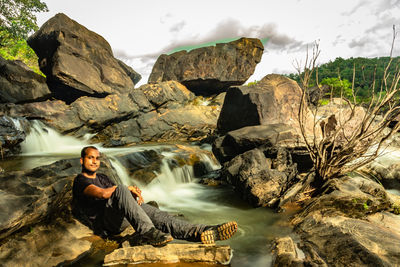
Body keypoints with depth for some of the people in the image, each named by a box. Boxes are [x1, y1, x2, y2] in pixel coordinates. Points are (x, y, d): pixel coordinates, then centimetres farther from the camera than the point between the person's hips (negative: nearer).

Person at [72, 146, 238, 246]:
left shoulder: (102, 178, 28)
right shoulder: (80, 181, 3)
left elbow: (118, 197, 18)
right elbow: (102, 193, -17)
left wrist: (134, 194, -5)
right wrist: (128, 189, -8)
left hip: (122, 216, 7)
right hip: (103, 222, -6)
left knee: (156, 214, -18)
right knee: (121, 190, -35)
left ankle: (200, 232, -33)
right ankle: (148, 232, -43)